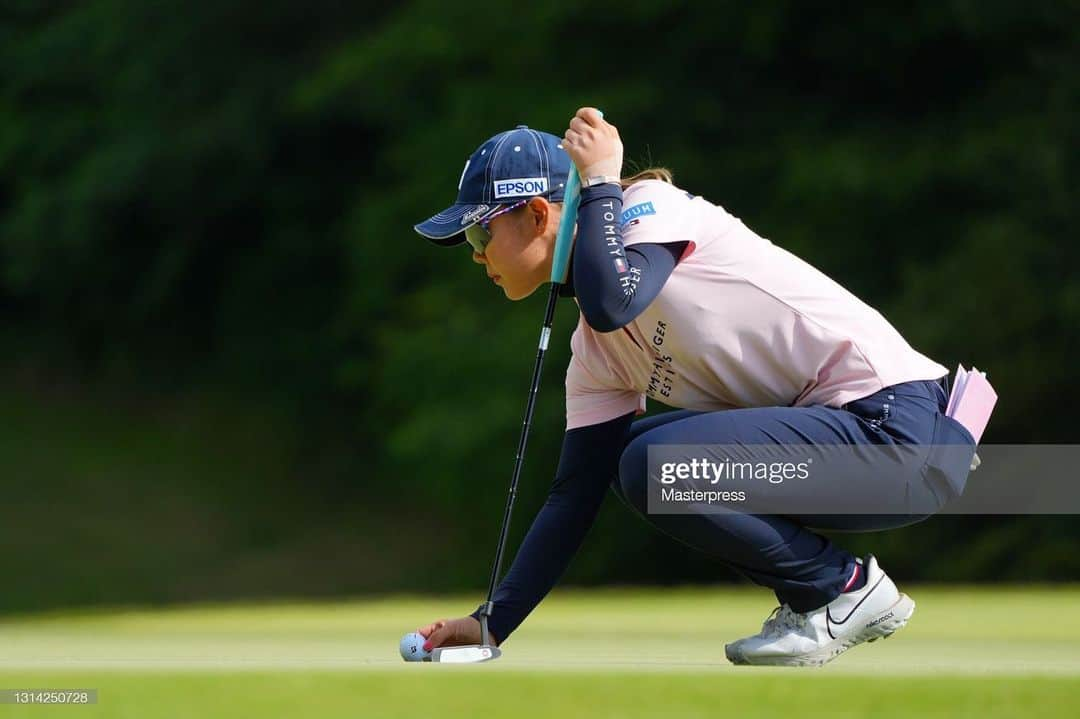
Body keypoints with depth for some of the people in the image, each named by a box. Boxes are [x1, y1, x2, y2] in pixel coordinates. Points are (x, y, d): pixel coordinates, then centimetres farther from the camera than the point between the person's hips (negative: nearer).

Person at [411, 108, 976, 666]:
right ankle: (810, 591, 12)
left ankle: (847, 586, -4)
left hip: (897, 430, -9)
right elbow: (575, 496, 15)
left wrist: (599, 181, -12)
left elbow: (612, 302, -28)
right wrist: (491, 622, 11)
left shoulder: (648, 207, -7)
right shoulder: (594, 350, 15)